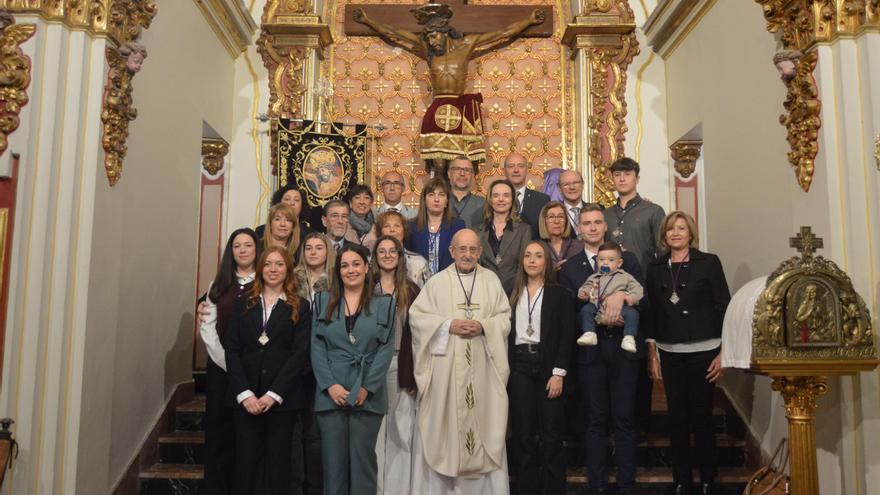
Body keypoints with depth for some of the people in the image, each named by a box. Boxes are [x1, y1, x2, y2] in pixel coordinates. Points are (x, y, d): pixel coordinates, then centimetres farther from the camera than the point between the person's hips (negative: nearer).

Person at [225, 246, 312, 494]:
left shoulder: (300, 307, 4)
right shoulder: (244, 305, 10)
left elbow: (300, 353, -4)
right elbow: (232, 350, 3)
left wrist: (274, 395, -12)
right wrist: (244, 393, -9)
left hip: (283, 398, -1)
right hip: (246, 398, 2)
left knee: (277, 462, 5)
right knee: (246, 462, 3)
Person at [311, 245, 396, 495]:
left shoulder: (384, 304, 5)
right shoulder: (323, 301, 9)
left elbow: (386, 349, -1)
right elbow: (317, 347, 3)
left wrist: (367, 388, -10)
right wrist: (330, 385, -9)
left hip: (368, 395, -1)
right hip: (331, 394, 1)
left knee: (363, 459, 5)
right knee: (333, 460, 6)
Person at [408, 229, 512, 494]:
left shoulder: (491, 280, 7)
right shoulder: (437, 282, 3)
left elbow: (505, 318, 5)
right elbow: (417, 316, -2)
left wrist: (483, 326, -13)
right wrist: (449, 325, -13)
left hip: (481, 367, 1)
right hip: (446, 367, -1)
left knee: (483, 419, 5)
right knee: (444, 420, 2)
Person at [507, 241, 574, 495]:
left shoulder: (560, 293, 2)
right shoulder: (513, 294, 11)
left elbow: (566, 336, -3)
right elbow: (506, 333, 9)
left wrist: (558, 373, -11)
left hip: (547, 364, -2)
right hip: (519, 366, 3)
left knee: (551, 431, 1)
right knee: (522, 431, 6)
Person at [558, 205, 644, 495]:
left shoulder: (627, 259, 7)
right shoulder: (569, 267, 6)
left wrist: (621, 295, -21)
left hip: (623, 348, 0)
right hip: (590, 350, 0)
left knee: (625, 419, 5)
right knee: (595, 421, 8)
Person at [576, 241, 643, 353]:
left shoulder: (625, 276, 15)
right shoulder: (594, 277, 22)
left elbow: (638, 288, 8)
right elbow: (586, 287, 19)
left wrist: (632, 297, -13)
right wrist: (583, 293, -6)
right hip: (598, 308, 2)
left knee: (632, 312, -27)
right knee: (586, 309, -20)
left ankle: (629, 338, -23)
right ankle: (589, 334, -17)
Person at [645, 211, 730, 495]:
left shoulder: (709, 262, 0)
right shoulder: (656, 269, 8)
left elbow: (724, 307, -2)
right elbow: (651, 314, 9)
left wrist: (723, 353, -7)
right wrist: (652, 357, 7)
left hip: (703, 352, -2)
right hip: (669, 354, 3)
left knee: (701, 418, 0)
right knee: (677, 419, 5)